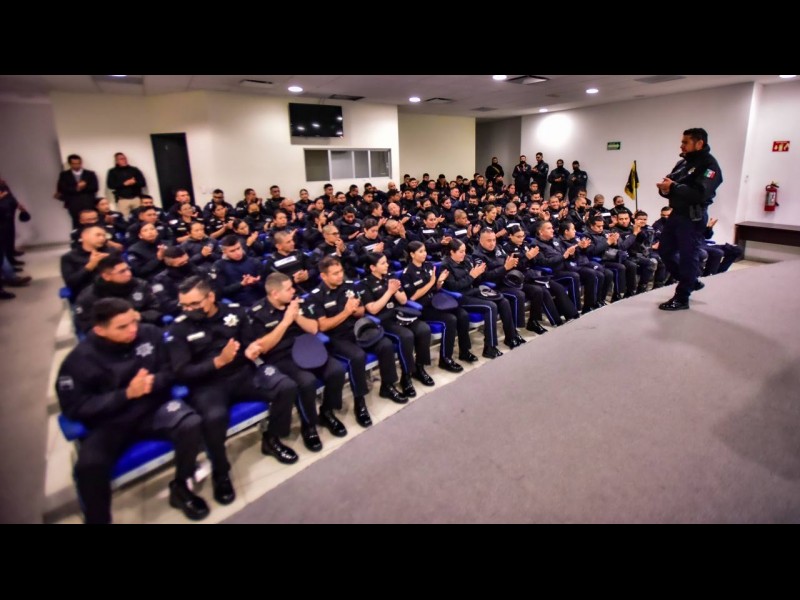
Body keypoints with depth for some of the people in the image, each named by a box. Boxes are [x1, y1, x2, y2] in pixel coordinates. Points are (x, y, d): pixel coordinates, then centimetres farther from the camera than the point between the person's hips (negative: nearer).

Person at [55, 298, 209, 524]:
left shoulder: (150, 334, -8)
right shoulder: (79, 359, -12)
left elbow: (171, 371, 4)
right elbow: (75, 409, -11)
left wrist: (154, 382, -21)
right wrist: (126, 394, -22)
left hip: (153, 409, 1)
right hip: (110, 422, -1)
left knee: (191, 425, -27)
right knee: (89, 465, -29)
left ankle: (180, 488, -1)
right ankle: (98, 519, 1)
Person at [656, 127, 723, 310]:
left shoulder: (709, 165, -10)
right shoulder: (682, 162, 15)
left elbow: (700, 193, -24)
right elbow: (672, 188, 14)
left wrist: (673, 187, -22)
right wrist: (665, 189, -9)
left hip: (693, 218, -9)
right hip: (676, 214, 9)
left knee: (688, 256, -3)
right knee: (665, 250, 14)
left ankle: (682, 298, 4)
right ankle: (690, 282, 33)